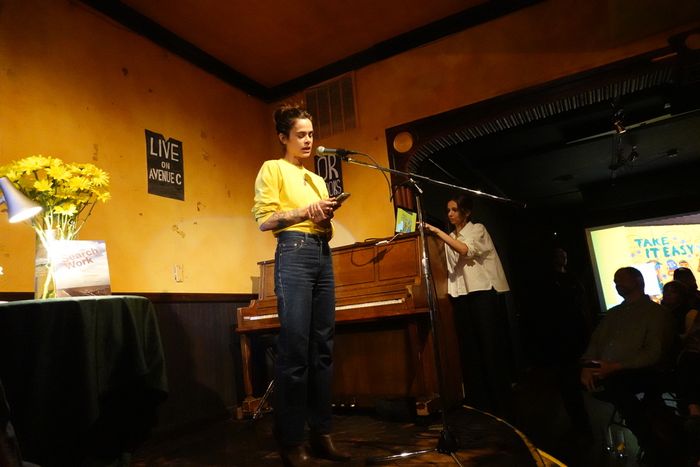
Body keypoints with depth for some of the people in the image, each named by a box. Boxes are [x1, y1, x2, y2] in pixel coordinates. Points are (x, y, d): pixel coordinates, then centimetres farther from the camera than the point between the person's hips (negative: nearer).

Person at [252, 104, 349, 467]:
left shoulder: (317, 179, 26)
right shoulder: (273, 168, 7)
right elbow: (264, 219, -5)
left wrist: (326, 217, 3)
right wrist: (306, 210, -10)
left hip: (323, 254, 7)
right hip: (295, 253, -7)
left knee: (323, 345, 3)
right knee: (295, 346, -9)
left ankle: (320, 433, 12)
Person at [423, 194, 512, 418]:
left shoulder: (478, 230, 4)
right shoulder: (451, 238, 19)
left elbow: (466, 250, -18)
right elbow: (452, 267, 14)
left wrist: (437, 231, -20)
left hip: (483, 291, -5)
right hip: (460, 294, 5)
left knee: (491, 346, -5)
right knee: (469, 348, 3)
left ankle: (501, 403, 3)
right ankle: (478, 402, 11)